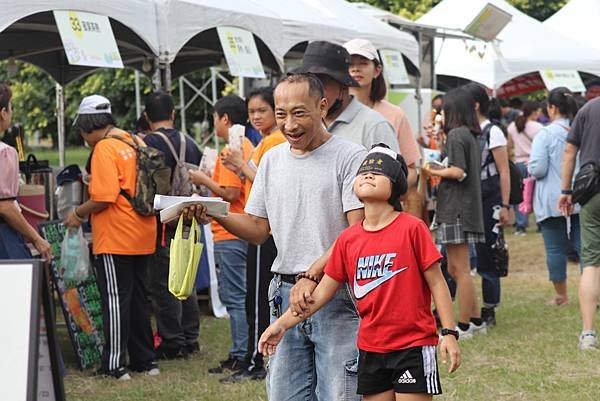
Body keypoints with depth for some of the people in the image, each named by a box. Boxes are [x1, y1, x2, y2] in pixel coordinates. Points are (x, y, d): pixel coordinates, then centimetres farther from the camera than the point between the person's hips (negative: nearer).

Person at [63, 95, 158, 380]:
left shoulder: (104, 148, -14)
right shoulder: (134, 143, 11)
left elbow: (104, 198, -20)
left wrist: (79, 213, -5)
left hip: (115, 238, -8)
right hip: (142, 238, 8)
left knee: (115, 300, -4)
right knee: (138, 298, 14)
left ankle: (114, 364, -2)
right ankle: (145, 359, 20)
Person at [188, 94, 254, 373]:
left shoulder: (231, 150, -15)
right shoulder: (248, 146, 14)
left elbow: (230, 193, -20)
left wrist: (203, 180, -8)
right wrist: (210, 180, 16)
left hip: (230, 234, -10)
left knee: (234, 297, -5)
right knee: (239, 296, 13)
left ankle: (241, 357, -3)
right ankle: (242, 352, 16)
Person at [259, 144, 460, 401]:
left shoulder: (412, 228, -8)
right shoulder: (348, 239, 5)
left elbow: (436, 283, -5)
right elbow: (322, 292, 10)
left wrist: (449, 332, -10)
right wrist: (282, 324, 7)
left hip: (413, 345, -5)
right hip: (371, 348, 5)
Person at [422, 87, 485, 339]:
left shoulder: (456, 134, -11)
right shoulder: (472, 136, 16)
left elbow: (458, 172, -18)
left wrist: (432, 172, -5)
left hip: (456, 208, -9)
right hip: (468, 206, 9)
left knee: (460, 269, -5)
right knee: (456, 269, 15)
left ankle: (463, 326, -2)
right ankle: (476, 320, 19)